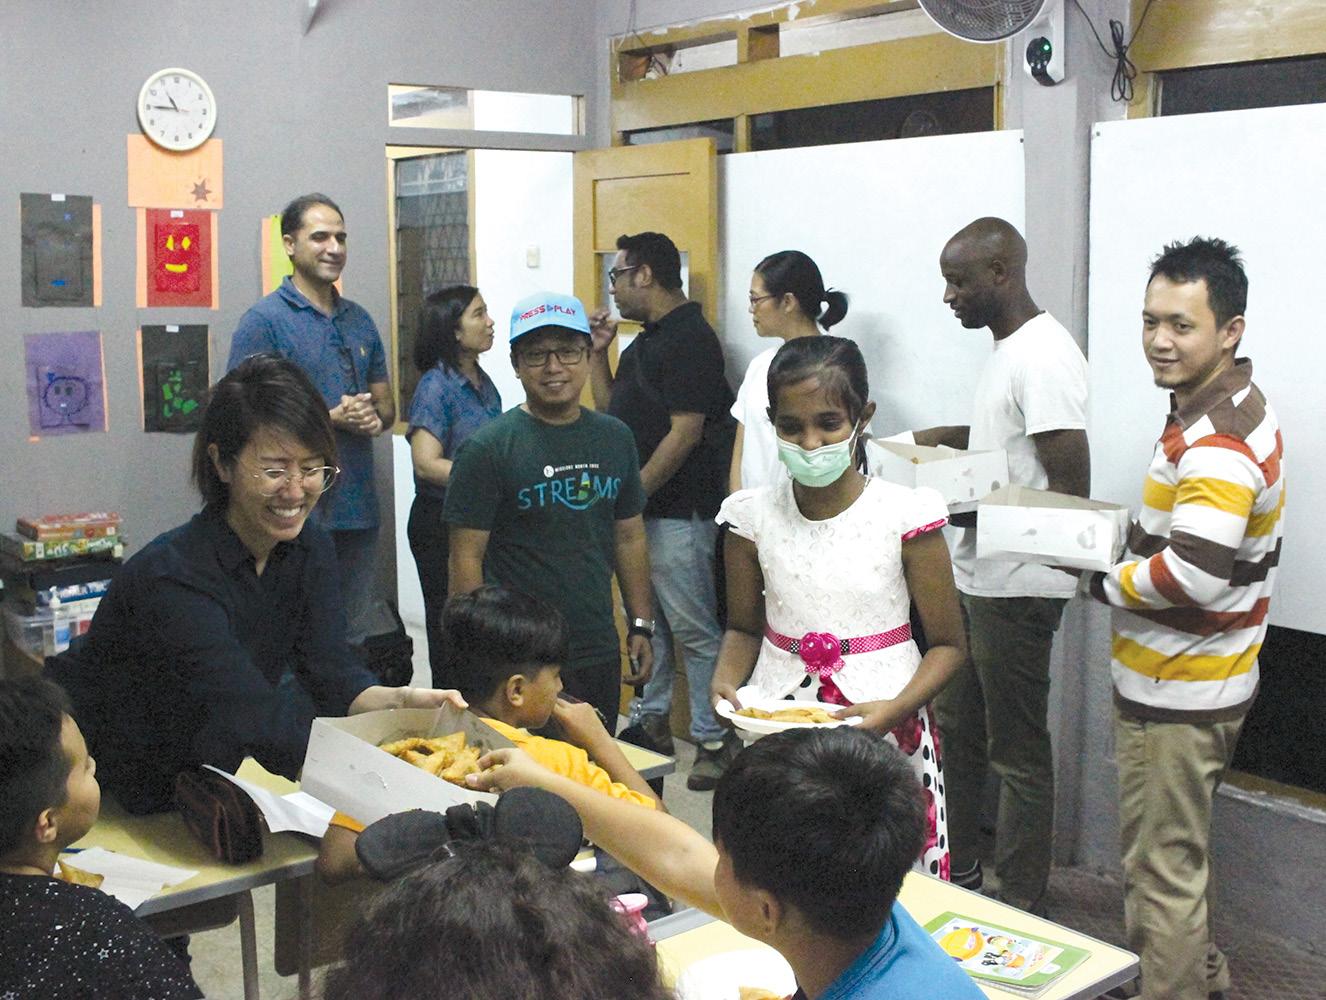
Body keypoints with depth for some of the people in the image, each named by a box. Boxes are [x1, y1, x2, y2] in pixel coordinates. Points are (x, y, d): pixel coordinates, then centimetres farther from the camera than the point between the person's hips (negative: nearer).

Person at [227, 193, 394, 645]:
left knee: (355, 639, 16)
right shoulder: (263, 321, -7)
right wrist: (332, 418, -17)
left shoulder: (360, 321, 14)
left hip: (359, 508, 6)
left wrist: (374, 418, -5)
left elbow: (385, 404, 19)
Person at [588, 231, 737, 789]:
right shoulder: (648, 339, 16)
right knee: (646, 620, 17)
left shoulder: (690, 339, -14)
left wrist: (634, 491, -17)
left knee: (694, 628, -3)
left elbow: (685, 432, -20)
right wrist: (599, 351, 11)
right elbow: (612, 410, 22)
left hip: (676, 512, -10)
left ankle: (714, 738, 5)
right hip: (637, 509, 10)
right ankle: (651, 721, 28)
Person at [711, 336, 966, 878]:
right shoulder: (754, 517, -1)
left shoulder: (905, 516, -8)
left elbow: (948, 643, -4)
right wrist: (726, 679, -9)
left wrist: (896, 709, -20)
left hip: (885, 730, -2)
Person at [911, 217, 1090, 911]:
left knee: (1017, 750, 2)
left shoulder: (1042, 357, -20)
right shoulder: (1008, 348, 11)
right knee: (955, 728, 20)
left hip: (1016, 588, -11)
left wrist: (972, 513, -23)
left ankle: (1018, 905, 17)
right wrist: (950, 437, 12)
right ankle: (956, 870, 36)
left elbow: (1071, 489, -23)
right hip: (976, 578, 11)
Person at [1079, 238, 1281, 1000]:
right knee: (1182, 851, 26)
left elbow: (1191, 575, -33)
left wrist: (1103, 582, -17)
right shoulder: (1237, 407, 8)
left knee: (1160, 867, 3)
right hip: (1196, 680, 11)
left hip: (1177, 693, -11)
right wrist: (1135, 546, 2)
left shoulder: (1216, 441, -24)